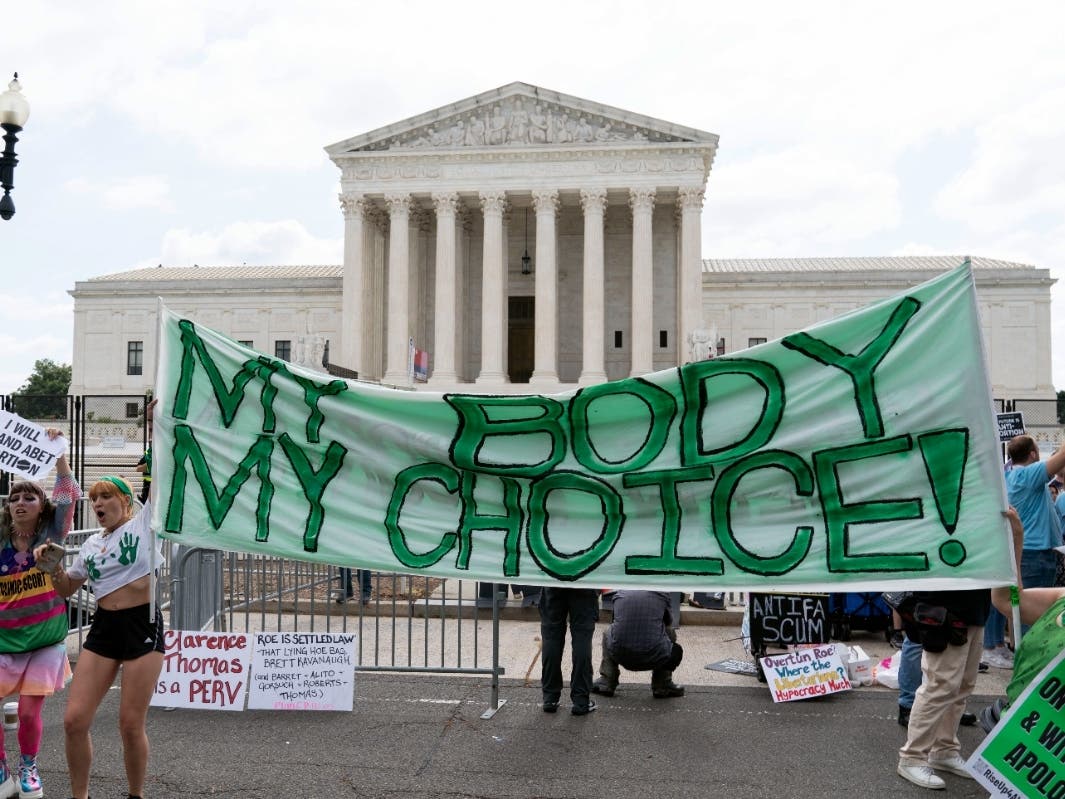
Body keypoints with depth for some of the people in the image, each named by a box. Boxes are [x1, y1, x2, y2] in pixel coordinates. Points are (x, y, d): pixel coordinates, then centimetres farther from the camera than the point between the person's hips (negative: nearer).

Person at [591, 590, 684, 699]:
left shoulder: (620, 593, 15)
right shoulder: (661, 594, 9)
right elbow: (669, 630, 24)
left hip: (620, 655, 1)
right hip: (652, 658, -1)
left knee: (607, 633, 33)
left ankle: (606, 682, 26)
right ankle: (662, 686, 18)